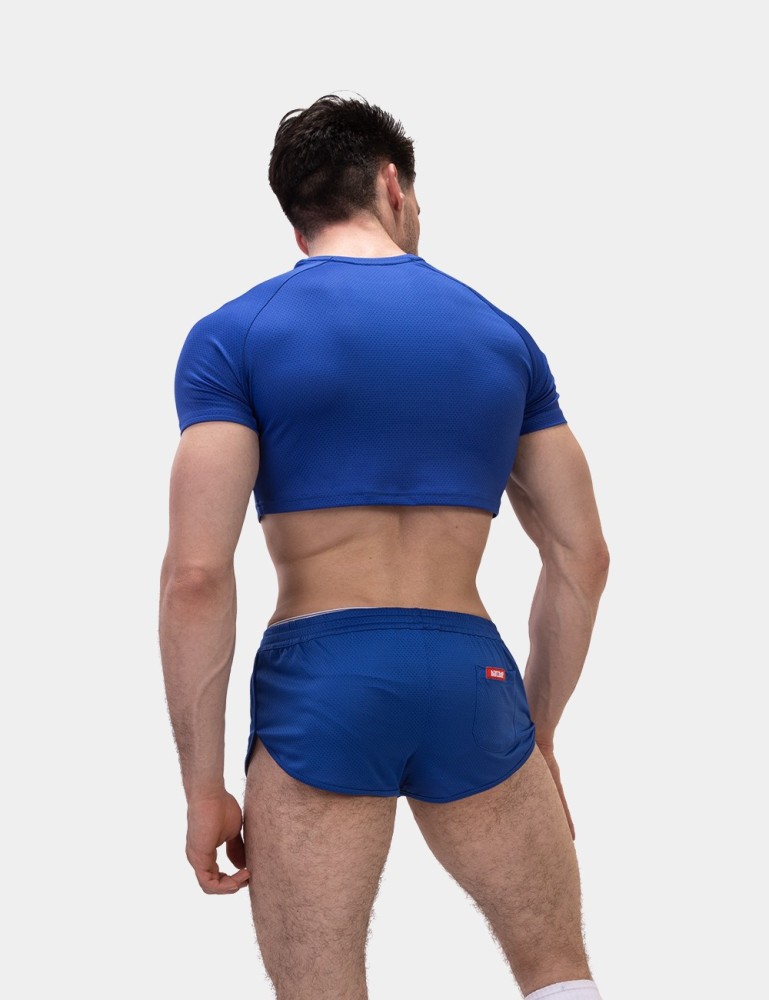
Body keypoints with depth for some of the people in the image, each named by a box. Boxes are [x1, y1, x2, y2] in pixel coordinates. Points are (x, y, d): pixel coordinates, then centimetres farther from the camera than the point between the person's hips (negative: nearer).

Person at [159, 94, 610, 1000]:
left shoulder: (234, 337, 1)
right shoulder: (502, 337, 11)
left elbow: (196, 575, -9)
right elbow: (582, 559, 11)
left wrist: (202, 786, -3)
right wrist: (539, 732, 22)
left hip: (318, 679, -2)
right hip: (470, 676, 2)